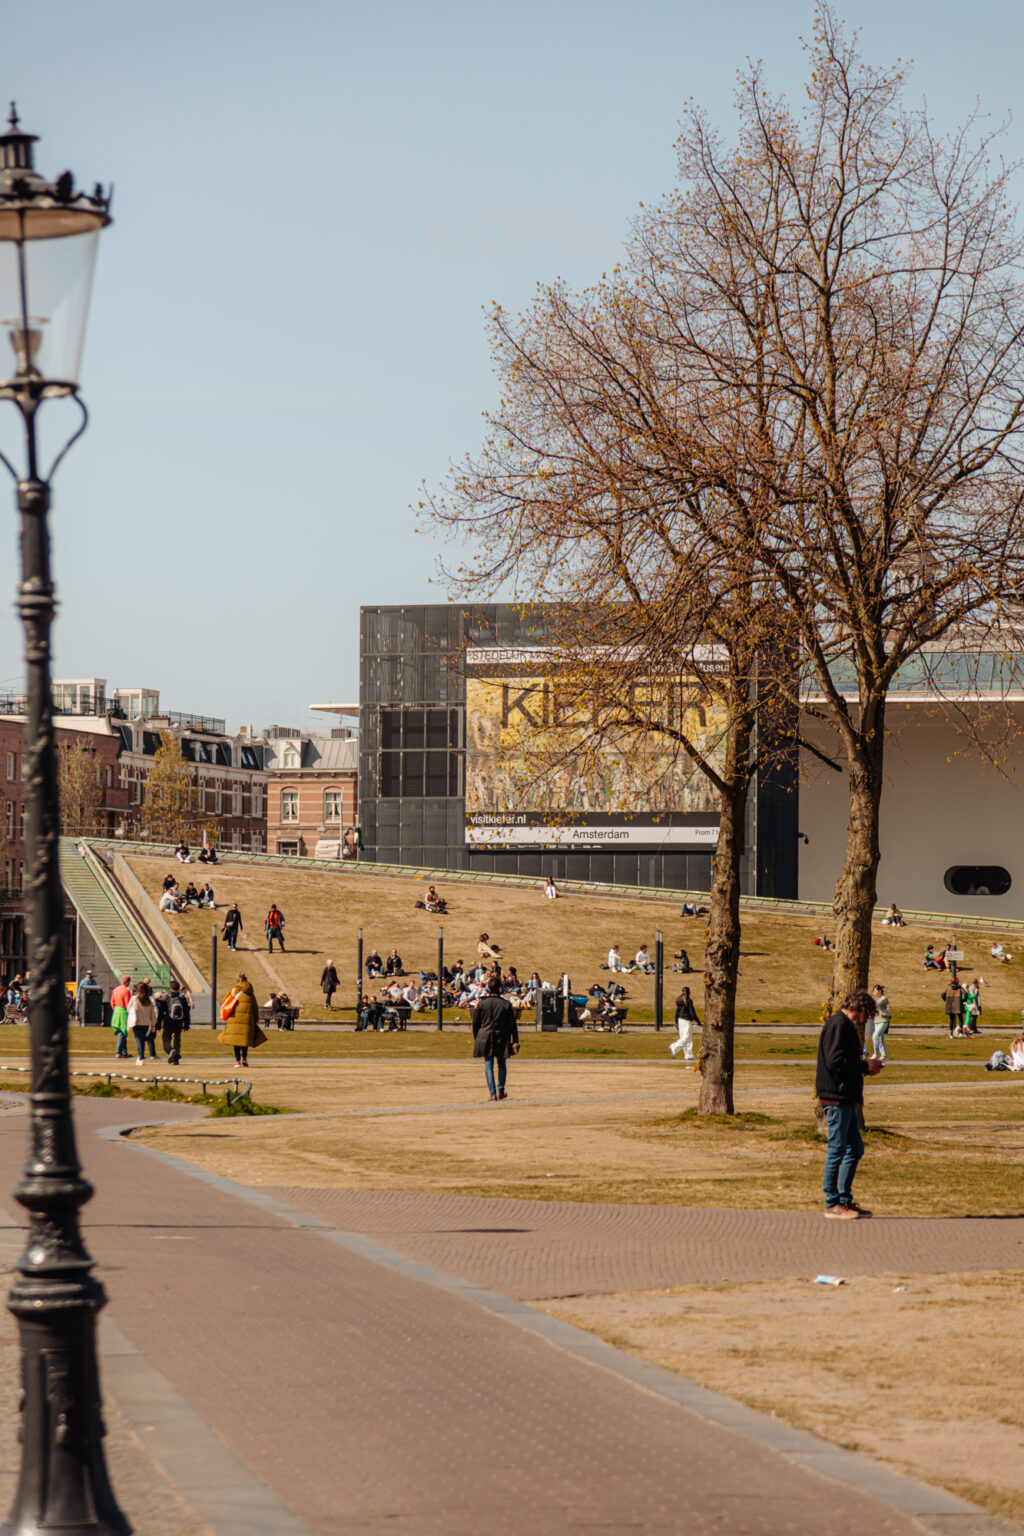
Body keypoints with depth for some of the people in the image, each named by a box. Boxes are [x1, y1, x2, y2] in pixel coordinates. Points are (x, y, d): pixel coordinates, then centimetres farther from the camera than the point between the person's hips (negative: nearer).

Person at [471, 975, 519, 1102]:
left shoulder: (482, 1003, -2)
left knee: (488, 1066, 2)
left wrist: (476, 1039, 15)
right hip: (502, 1038, 0)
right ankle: (500, 1091, 21)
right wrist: (515, 1042, 4)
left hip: (485, 1038, 0)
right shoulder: (506, 1004, -5)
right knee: (502, 1065, 15)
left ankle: (493, 1094, -4)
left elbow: (475, 1023, 4)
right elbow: (512, 1025, -2)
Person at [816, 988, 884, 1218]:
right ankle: (832, 1204, -2)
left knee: (855, 1149, 14)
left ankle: (845, 1199, 20)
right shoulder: (838, 1026, -13)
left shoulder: (846, 1027, 20)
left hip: (845, 1098, 11)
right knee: (837, 1149, -6)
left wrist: (863, 1067, 9)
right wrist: (865, 1066, -13)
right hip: (836, 1097, -11)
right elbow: (835, 1062, -22)